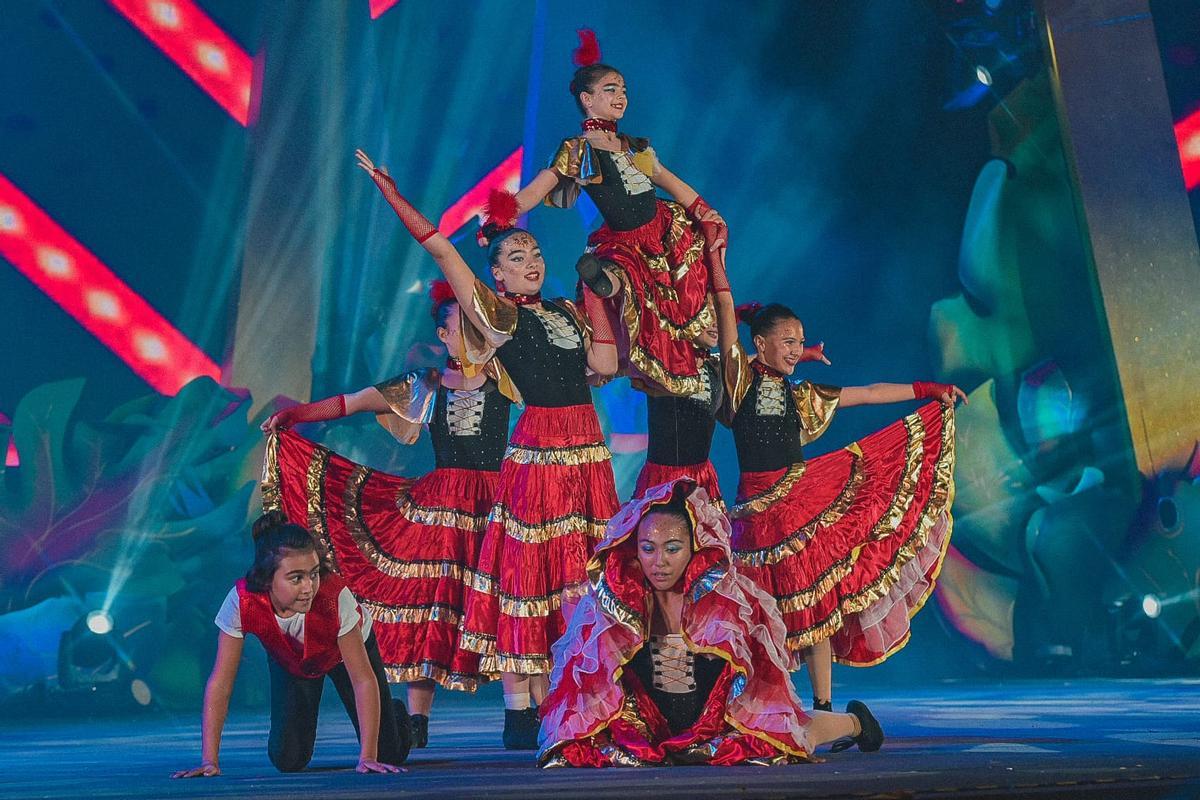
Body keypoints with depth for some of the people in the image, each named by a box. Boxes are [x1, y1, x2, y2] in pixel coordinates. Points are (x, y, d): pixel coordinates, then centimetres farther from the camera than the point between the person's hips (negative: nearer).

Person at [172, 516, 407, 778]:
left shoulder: (335, 597, -42)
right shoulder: (242, 601, -38)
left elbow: (364, 679, -35)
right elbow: (219, 683, -31)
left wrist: (368, 758, -38)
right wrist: (209, 761, -34)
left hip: (344, 651, -1)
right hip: (288, 661, 2)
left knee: (389, 754, -6)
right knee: (288, 760, -11)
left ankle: (394, 716, 30)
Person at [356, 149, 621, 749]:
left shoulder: (566, 313, 17)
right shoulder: (495, 314, 0)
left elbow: (605, 364, 8)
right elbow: (440, 250, -4)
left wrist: (594, 296, 11)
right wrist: (390, 192, -4)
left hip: (588, 453, 6)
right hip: (538, 454, -6)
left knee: (574, 576, 6)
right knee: (529, 574, -4)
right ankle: (519, 716, 3)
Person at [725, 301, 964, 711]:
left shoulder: (801, 395, 14)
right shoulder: (742, 381, 1)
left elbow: (869, 393, 18)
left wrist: (929, 391, 21)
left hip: (806, 501, 4)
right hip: (758, 509, -4)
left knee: (815, 601, 2)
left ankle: (822, 706, 10)